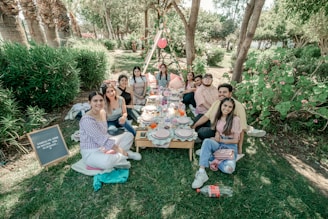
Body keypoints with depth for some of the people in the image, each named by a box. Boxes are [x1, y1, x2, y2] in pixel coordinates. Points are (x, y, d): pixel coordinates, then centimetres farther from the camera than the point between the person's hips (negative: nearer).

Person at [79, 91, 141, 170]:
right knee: (107, 161, -40)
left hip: (104, 146, 8)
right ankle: (126, 154, -9)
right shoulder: (87, 119, -24)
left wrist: (117, 148, -2)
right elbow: (100, 139, -27)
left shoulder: (103, 112, 3)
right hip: (91, 153, -8)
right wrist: (120, 150, -23)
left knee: (128, 135, 6)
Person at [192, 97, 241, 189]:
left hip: (230, 146, -3)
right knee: (207, 141, -35)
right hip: (218, 144, 3)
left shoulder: (235, 119, -8)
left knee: (228, 169, -33)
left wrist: (221, 140, -8)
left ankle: (210, 156, -9)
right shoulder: (218, 117, 5)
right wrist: (217, 135, -4)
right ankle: (201, 173, -36)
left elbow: (235, 140, -5)